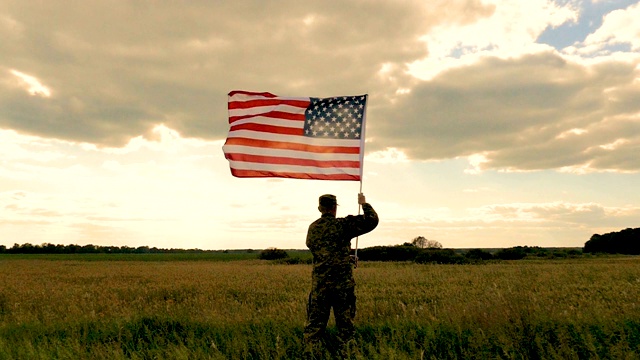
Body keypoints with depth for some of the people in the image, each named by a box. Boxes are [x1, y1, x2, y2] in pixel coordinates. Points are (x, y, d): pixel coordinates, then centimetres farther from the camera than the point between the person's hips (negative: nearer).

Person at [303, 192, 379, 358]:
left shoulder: (312, 228, 6)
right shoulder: (343, 225, -7)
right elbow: (372, 220, -5)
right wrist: (364, 203, 12)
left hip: (319, 283, 3)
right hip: (342, 283, -3)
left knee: (314, 323, 9)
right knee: (345, 324, 8)